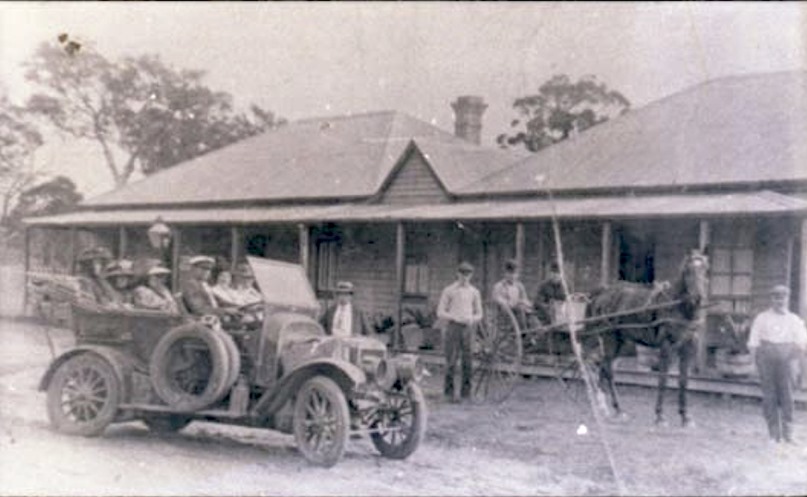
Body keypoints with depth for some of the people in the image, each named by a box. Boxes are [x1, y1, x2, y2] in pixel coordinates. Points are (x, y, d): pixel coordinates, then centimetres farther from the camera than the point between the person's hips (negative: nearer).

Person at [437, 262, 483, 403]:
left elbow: (479, 314, 14)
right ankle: (449, 392, 4)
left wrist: (472, 320, -9)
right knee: (451, 361, -4)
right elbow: (440, 313, 1)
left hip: (468, 328, 2)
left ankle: (466, 391, 9)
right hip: (453, 327, -2)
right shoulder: (448, 291, 2)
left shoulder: (474, 292, 9)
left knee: (468, 362, 0)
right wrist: (455, 318, -15)